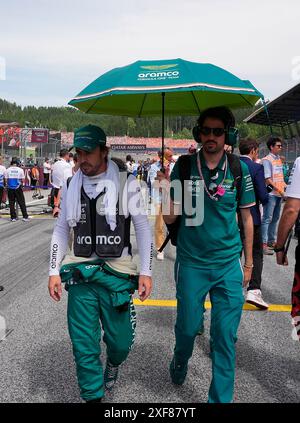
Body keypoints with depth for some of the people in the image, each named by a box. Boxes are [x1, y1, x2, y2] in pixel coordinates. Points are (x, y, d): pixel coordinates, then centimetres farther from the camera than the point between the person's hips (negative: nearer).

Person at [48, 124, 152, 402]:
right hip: (80, 275, 2)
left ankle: (112, 365, 43)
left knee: (121, 341, 8)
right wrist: (54, 271, 6)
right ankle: (93, 396, 26)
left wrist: (146, 271, -5)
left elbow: (142, 227, 0)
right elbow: (62, 230, 12)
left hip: (117, 274, -2)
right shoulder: (71, 187, 6)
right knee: (84, 346, 4)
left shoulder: (126, 183, -3)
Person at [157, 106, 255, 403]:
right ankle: (180, 361, 48)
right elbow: (170, 219, -5)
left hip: (229, 264, 1)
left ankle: (220, 398, 25)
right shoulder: (183, 167, -5)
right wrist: (165, 189, -23)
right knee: (187, 326, 14)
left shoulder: (239, 169, -3)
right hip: (191, 263, 0)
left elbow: (246, 218, 6)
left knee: (225, 336, 5)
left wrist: (248, 262, 8)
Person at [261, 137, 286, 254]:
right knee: (267, 218, -6)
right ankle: (264, 244, -3)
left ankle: (271, 241, 23)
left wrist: (284, 185, 8)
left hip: (279, 193, 8)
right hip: (271, 194, -8)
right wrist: (279, 190, -15)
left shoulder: (279, 159, 15)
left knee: (275, 218, 13)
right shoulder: (267, 160, -10)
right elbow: (267, 179, -15)